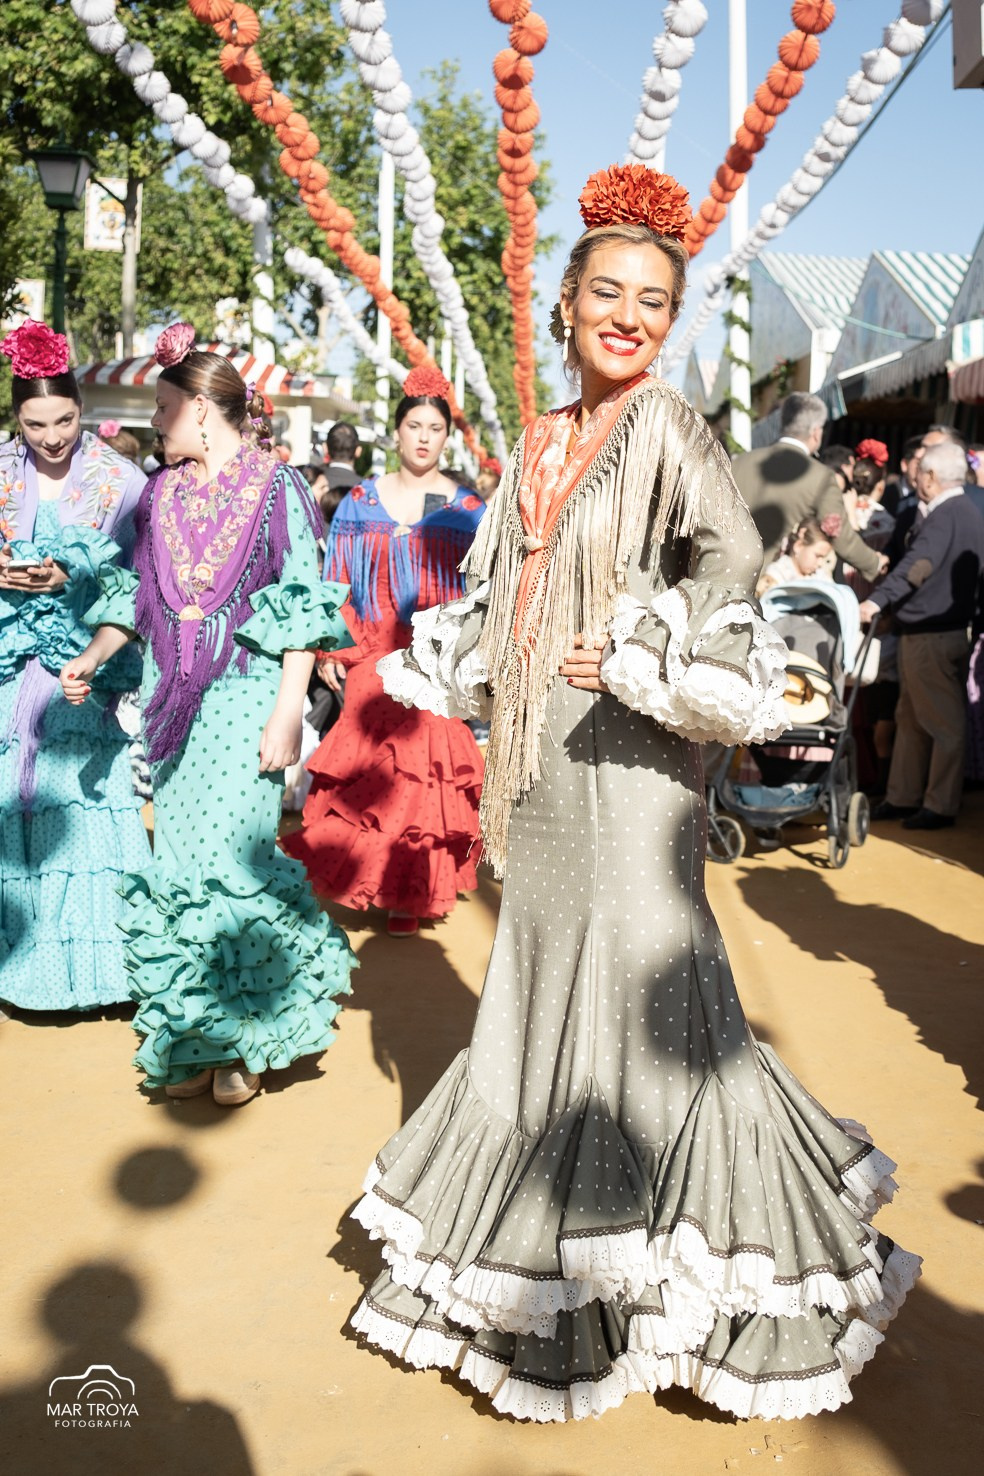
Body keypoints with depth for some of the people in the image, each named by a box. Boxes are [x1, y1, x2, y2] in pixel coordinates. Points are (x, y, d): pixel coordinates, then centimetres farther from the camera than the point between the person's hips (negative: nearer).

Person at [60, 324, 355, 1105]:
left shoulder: (276, 487, -3)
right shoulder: (162, 493, 13)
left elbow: (303, 610, -7)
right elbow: (137, 594, 17)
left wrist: (287, 713, -13)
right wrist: (93, 657, 1)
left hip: (245, 696, -5)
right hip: (173, 701, 6)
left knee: (225, 859, -9)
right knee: (179, 861, 6)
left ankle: (242, 1037, 9)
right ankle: (191, 1038, 19)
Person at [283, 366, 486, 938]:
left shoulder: (467, 509, 5)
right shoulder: (361, 501, 8)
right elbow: (336, 582, 8)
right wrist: (326, 648, 0)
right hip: (373, 658, 1)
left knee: (426, 772, -2)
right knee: (367, 770, 0)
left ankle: (411, 893, 12)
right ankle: (368, 879, 19)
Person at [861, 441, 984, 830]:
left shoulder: (945, 516, -17)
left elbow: (918, 565, -32)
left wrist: (878, 601, -41)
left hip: (932, 636, -10)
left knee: (943, 723, -2)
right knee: (910, 718, 16)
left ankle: (939, 806, 6)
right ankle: (903, 798, 23)